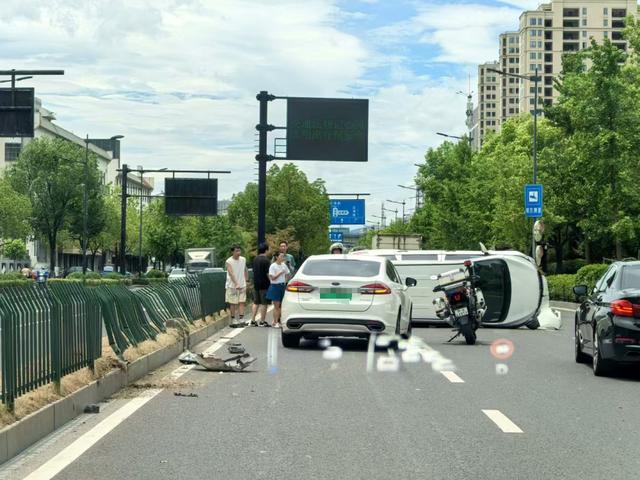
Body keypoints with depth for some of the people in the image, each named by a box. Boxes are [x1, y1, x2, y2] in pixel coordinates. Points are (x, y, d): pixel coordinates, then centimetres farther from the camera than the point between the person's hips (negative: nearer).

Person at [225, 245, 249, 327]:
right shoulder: (229, 262, -13)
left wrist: (246, 280, 13)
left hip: (242, 285, 4)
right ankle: (234, 321, 9)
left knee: (242, 302, -1)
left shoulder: (243, 259, 5)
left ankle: (241, 320, -2)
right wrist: (236, 284, -36)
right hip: (232, 286, -4)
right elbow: (231, 274, -25)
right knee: (233, 304, 2)